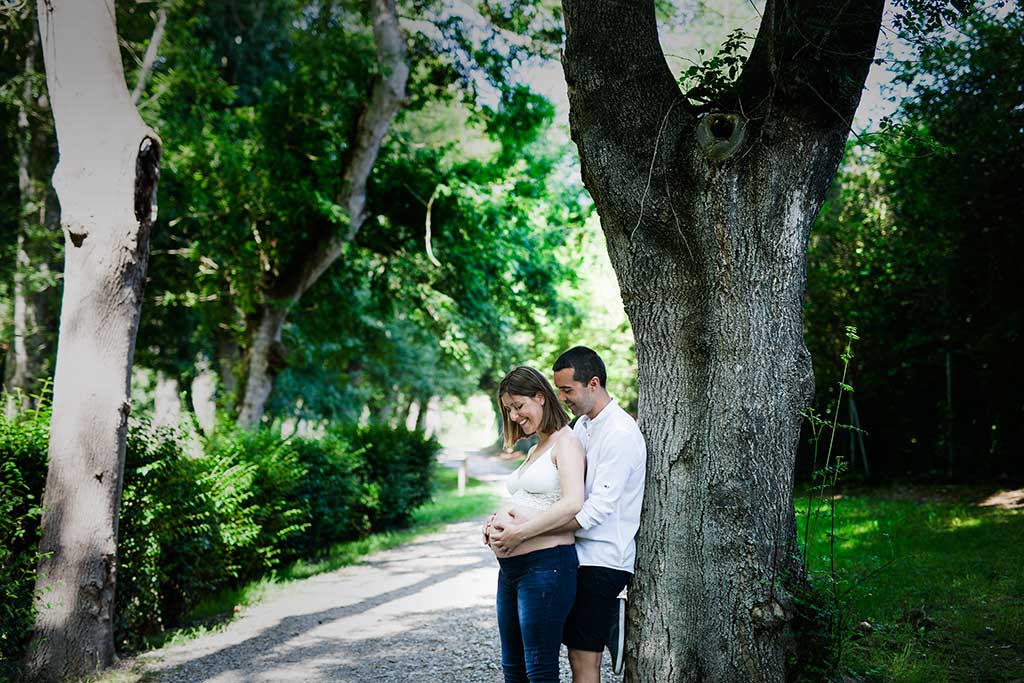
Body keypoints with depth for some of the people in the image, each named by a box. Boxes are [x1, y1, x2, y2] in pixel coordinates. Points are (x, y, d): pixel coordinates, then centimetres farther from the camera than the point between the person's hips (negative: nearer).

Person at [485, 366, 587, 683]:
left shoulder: (566, 442, -8)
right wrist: (498, 518, 5)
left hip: (546, 564, -10)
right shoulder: (535, 450, 20)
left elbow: (572, 503, -22)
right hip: (511, 568, 10)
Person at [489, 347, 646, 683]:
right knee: (578, 653, 11)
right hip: (579, 554, 9)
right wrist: (505, 519, -3)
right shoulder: (583, 424, 13)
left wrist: (523, 532, -24)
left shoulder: (620, 434, -17)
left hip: (602, 560, -8)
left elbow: (596, 510, -23)